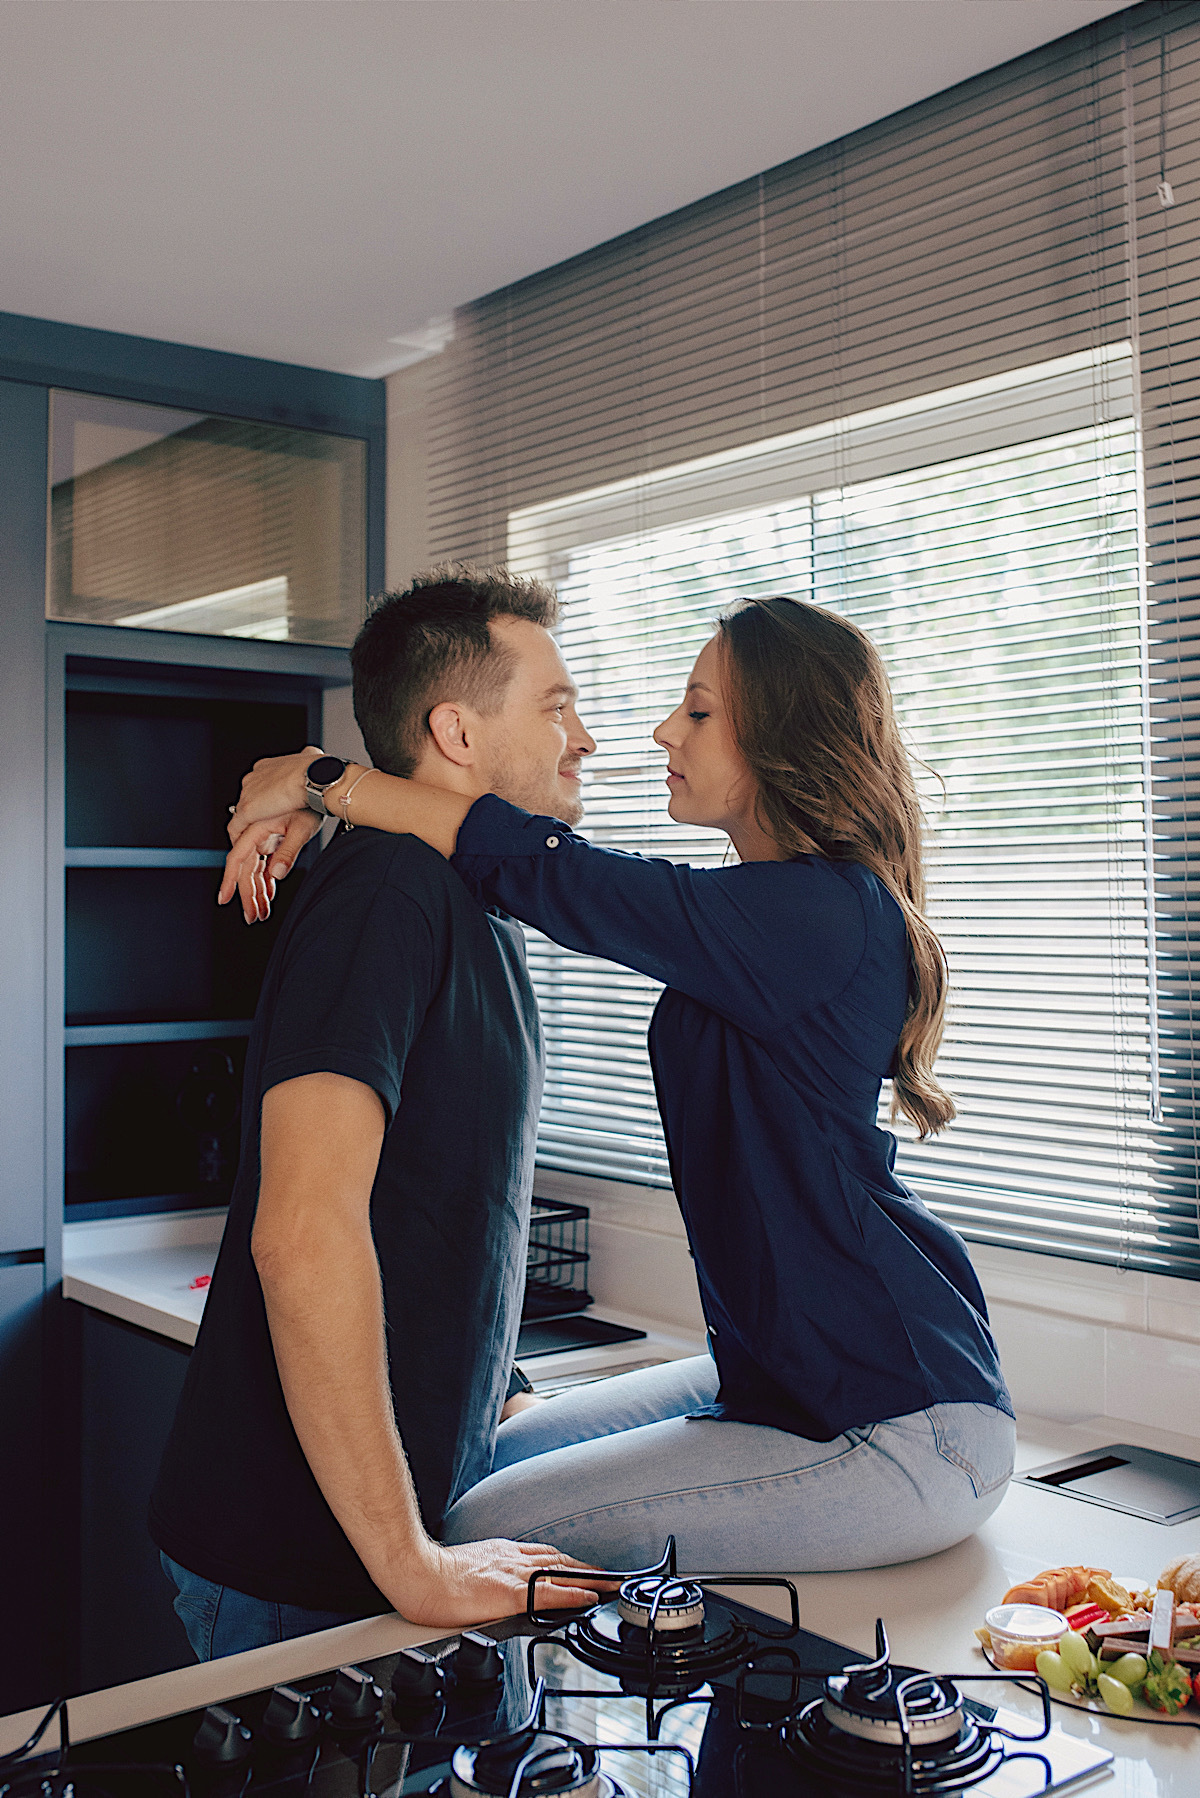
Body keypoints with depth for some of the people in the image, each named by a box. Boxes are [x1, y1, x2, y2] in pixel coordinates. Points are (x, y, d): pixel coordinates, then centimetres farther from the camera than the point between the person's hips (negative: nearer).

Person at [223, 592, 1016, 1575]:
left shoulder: (815, 914, -20)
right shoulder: (777, 907, 10)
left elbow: (544, 868, -22)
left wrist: (319, 781, -10)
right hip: (783, 1374, 10)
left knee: (489, 1532, -13)